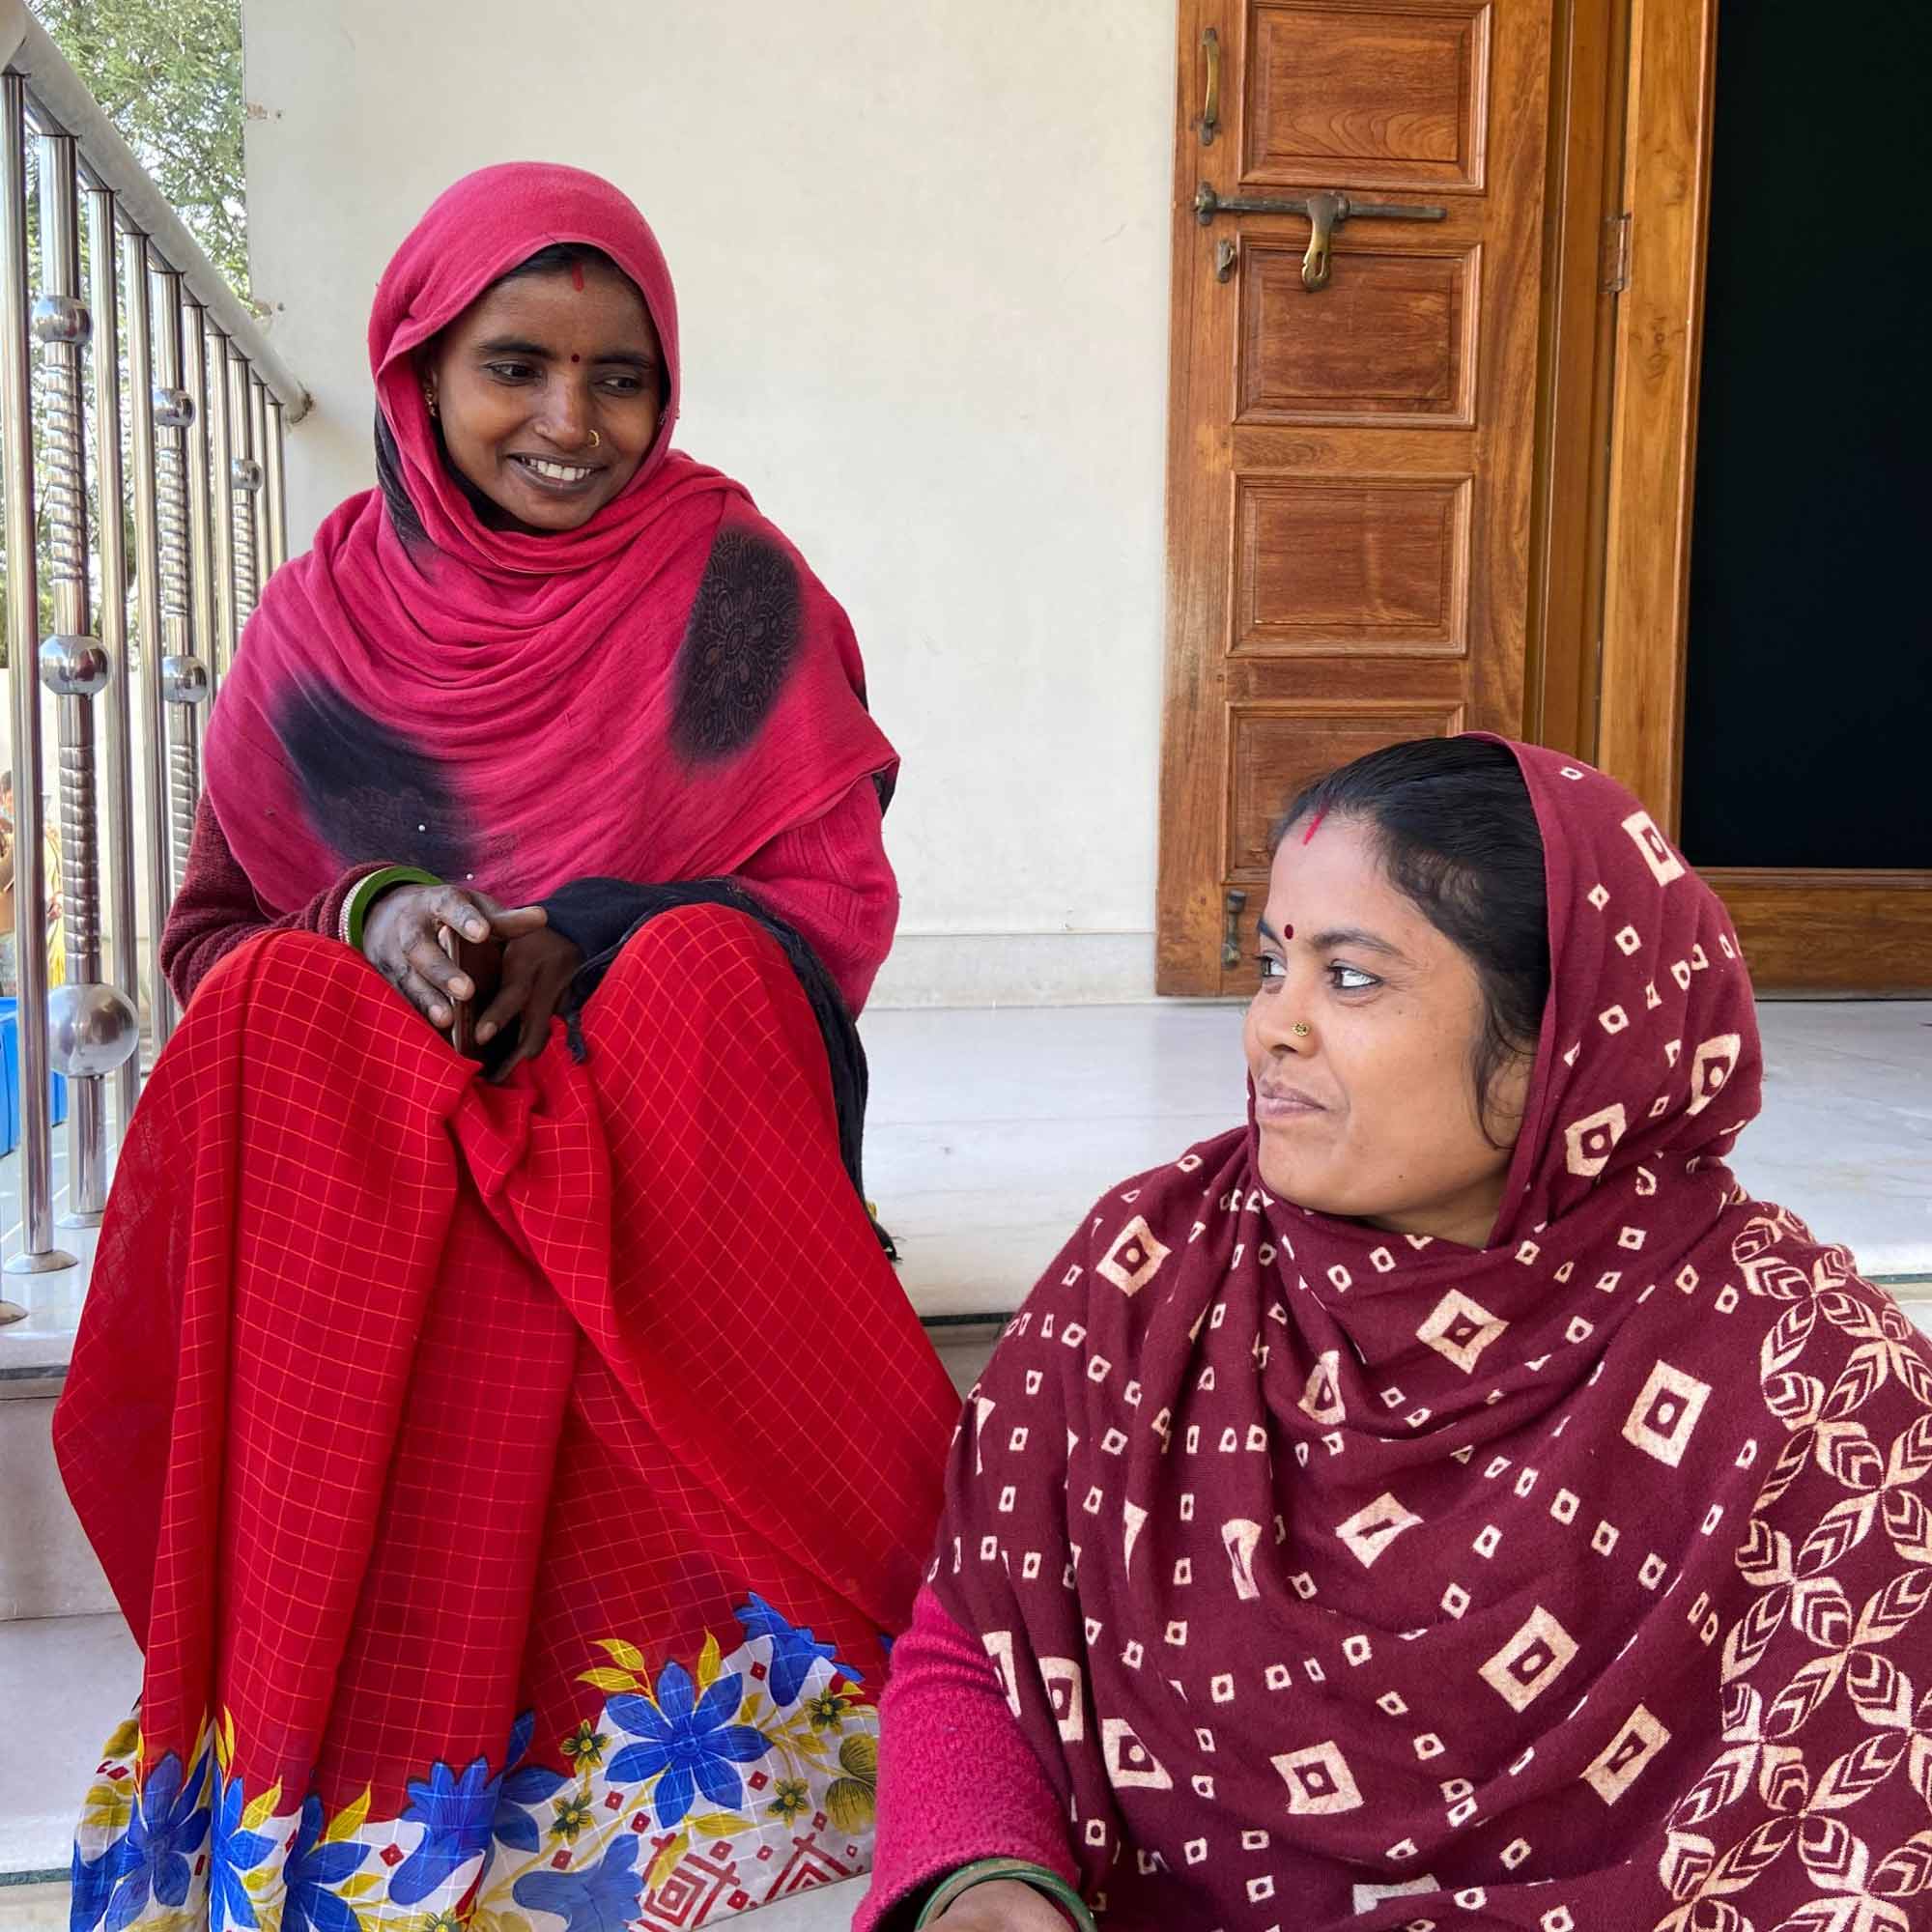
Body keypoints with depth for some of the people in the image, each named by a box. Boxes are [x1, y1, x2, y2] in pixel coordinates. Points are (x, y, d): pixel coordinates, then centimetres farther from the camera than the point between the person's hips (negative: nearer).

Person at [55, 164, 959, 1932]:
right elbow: (215, 932, 10)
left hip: (671, 1142, -1)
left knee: (701, 975, -32)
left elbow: (836, 905, -2)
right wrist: (367, 922, -14)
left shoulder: (732, 591, 2)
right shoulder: (321, 622, 7)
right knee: (281, 1010, -29)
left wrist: (582, 942, -19)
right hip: (367, 1158, 2)